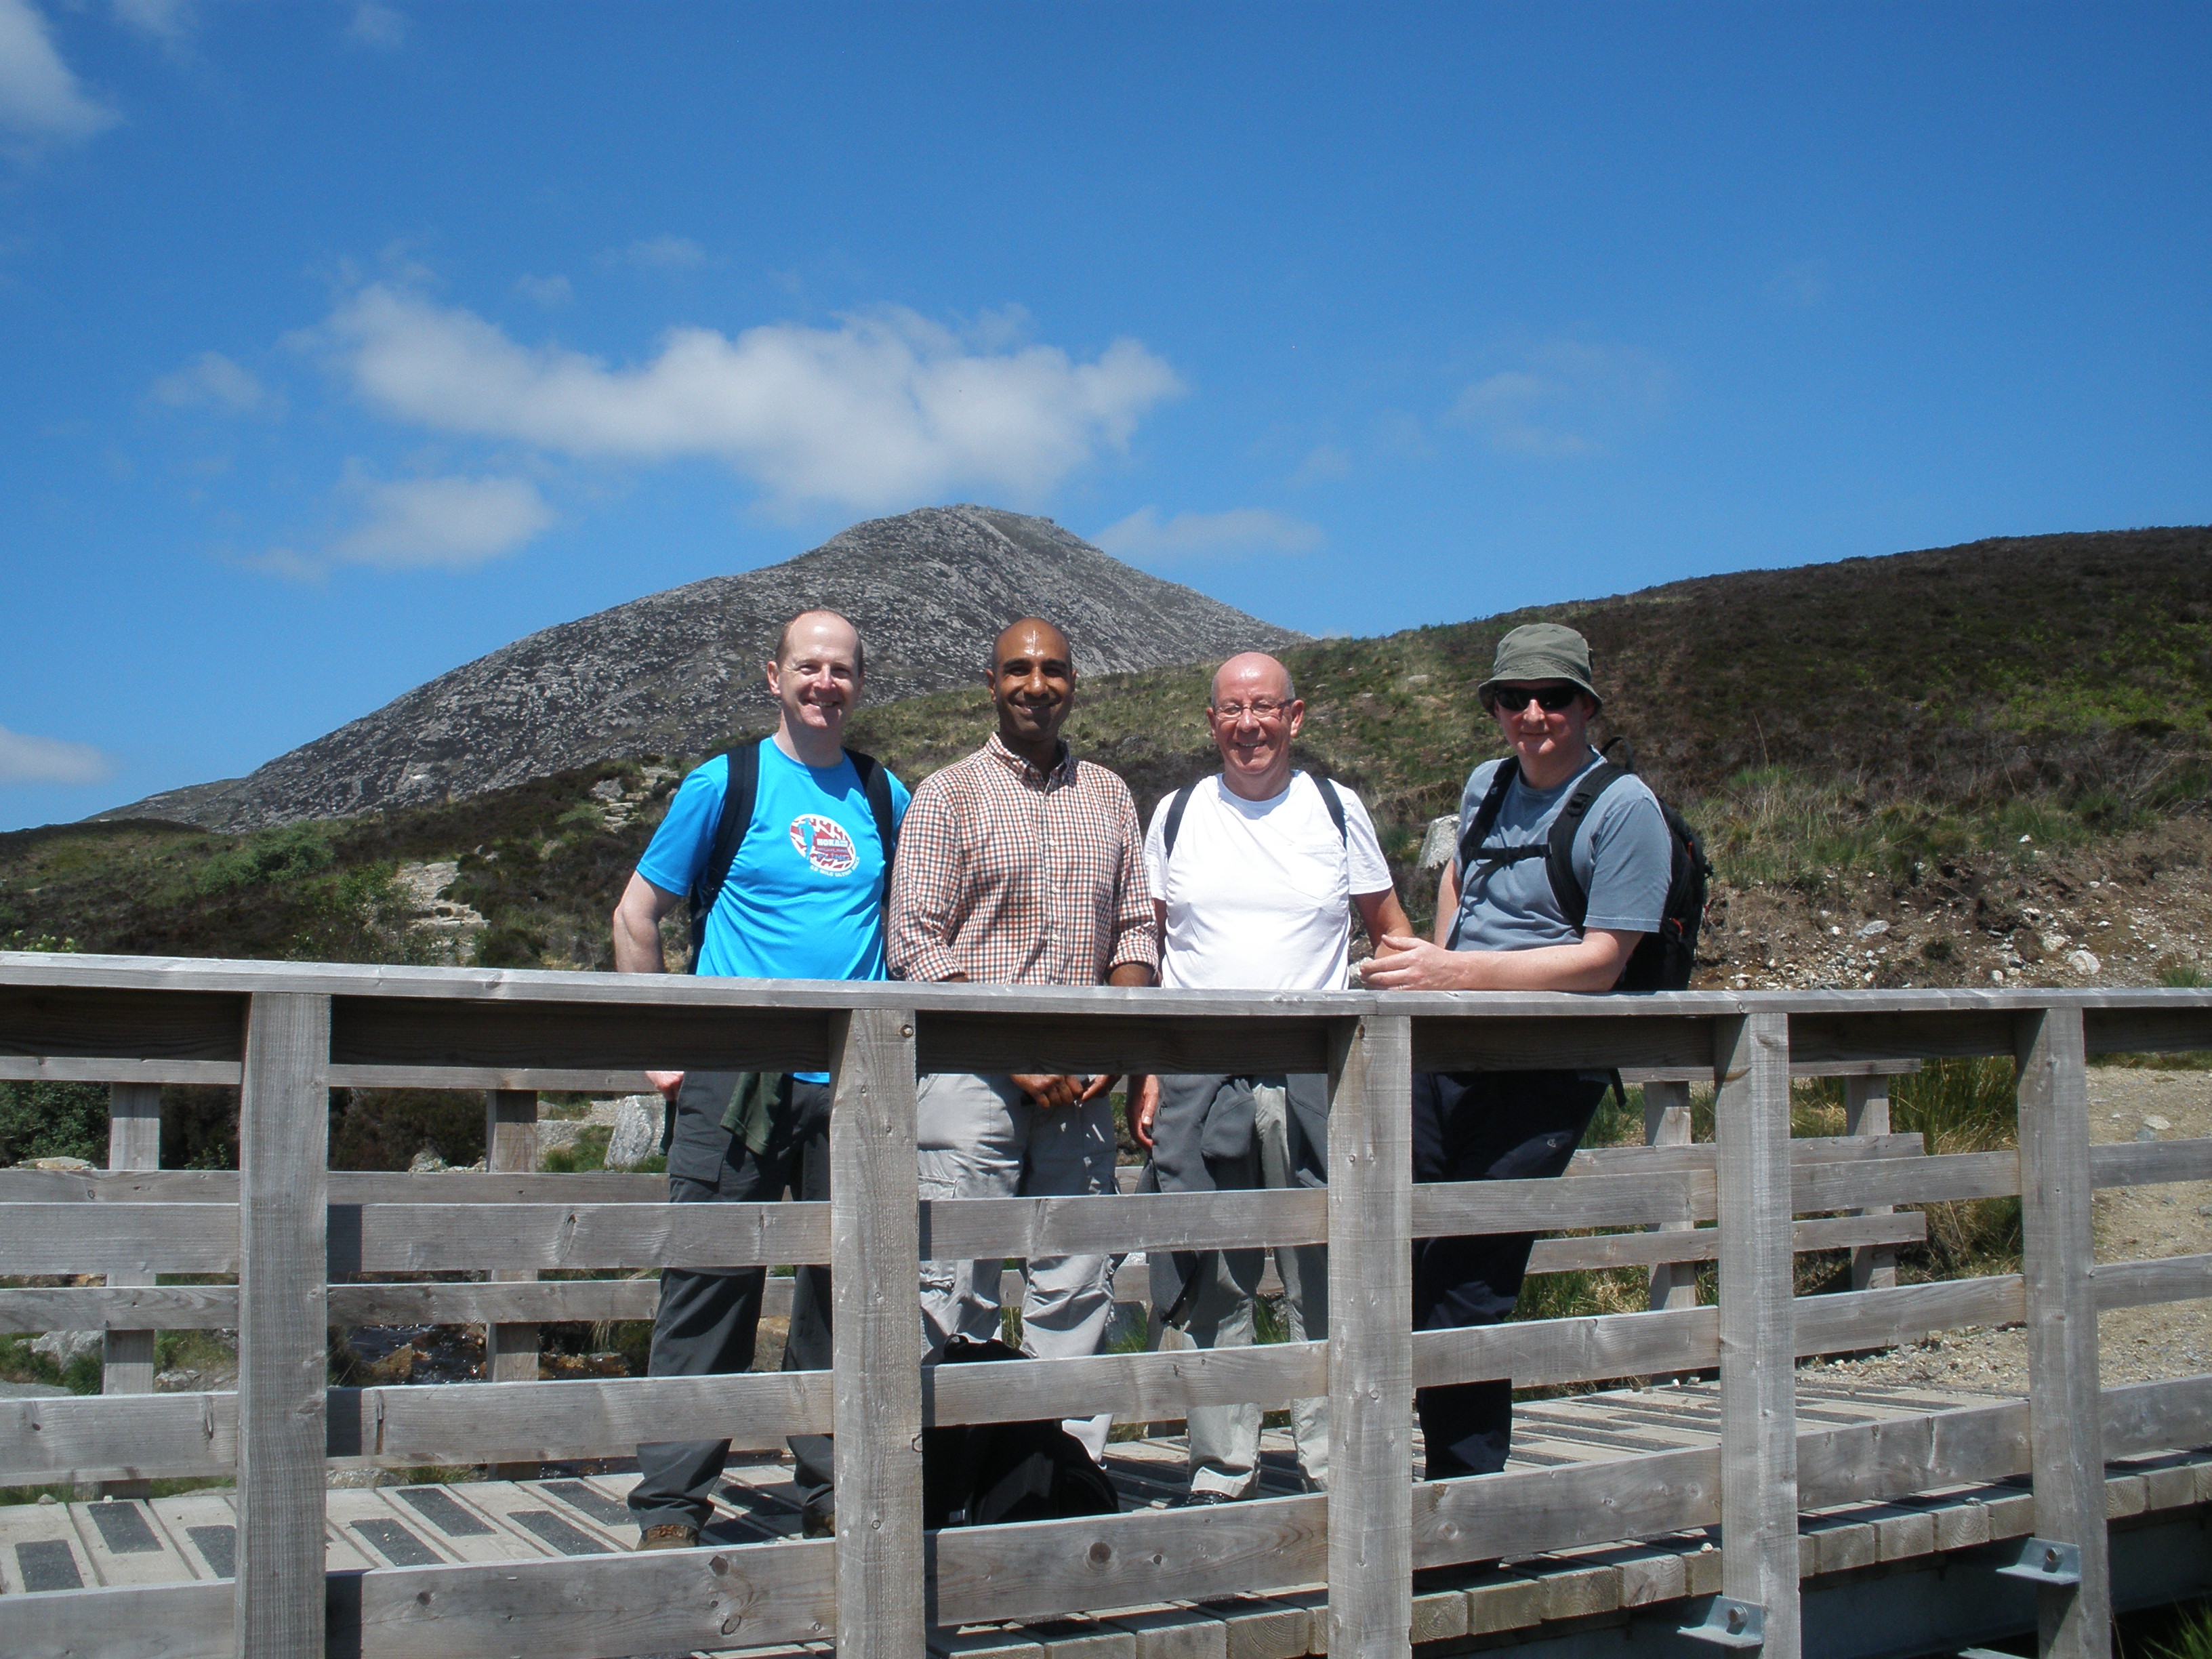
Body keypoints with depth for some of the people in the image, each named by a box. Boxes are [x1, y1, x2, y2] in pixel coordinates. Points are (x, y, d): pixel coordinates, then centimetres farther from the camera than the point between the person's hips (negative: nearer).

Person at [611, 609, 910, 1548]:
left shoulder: (886, 798, 13)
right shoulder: (724, 783, 3)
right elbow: (636, 915, 7)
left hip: (853, 1083, 3)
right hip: (734, 1081, -3)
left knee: (843, 1291, 8)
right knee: (711, 1287, -2)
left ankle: (833, 1491, 19)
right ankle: (670, 1505, 7)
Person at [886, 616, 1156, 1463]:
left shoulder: (1107, 795, 16)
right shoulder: (947, 795, 3)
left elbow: (1135, 927, 15)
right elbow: (915, 941, -5)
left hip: (1080, 1084, 4)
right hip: (972, 1074, -4)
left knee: (1076, 1290, 5)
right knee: (958, 1289, -4)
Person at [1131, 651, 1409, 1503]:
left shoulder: (1337, 811, 7)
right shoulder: (1177, 815, 9)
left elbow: (1392, 930, 13)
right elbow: (1144, 951, 11)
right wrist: (1143, 1071, 2)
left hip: (1313, 1081, -1)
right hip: (1196, 1078, 1)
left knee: (1324, 1283, 0)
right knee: (1215, 1287, 5)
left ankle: (1335, 1470, 10)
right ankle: (1220, 1472, 15)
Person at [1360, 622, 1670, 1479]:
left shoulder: (1624, 809, -7)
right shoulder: (1485, 785, 13)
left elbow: (1601, 960, -13)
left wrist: (1458, 972, -20)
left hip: (1543, 1076, -6)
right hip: (1445, 1051, 6)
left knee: (1463, 1289, -8)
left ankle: (1468, 1491, 6)